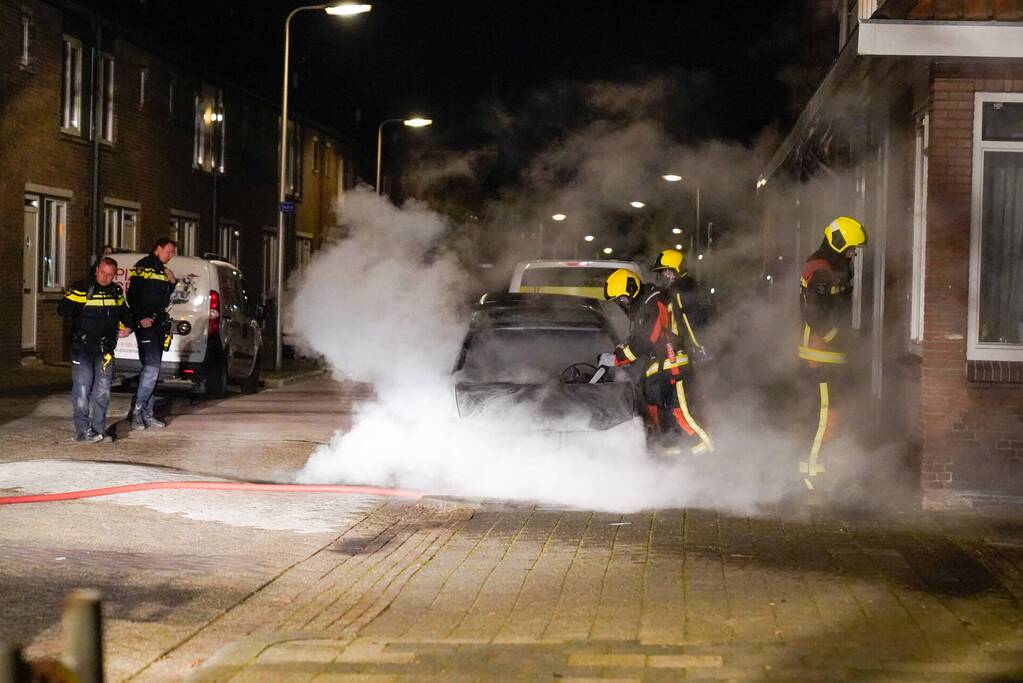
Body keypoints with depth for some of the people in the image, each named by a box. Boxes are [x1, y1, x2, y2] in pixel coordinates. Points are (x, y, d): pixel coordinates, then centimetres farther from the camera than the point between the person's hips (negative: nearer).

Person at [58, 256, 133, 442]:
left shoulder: (116, 291, 11)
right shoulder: (81, 288, -5)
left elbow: (124, 311, 24)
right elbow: (63, 308, -5)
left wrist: (127, 327, 7)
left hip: (105, 348, 5)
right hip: (82, 348, -5)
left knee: (103, 390, 6)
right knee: (82, 388, -8)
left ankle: (98, 429, 13)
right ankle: (82, 430, -6)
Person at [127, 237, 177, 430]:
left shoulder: (162, 270, 20)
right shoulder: (143, 266, -5)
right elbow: (132, 295, -13)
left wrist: (172, 282, 7)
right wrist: (141, 318, -20)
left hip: (159, 323, 9)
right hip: (145, 323, -9)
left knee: (152, 367, 9)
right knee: (152, 365, -17)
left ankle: (147, 414, 12)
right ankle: (137, 411, -15)